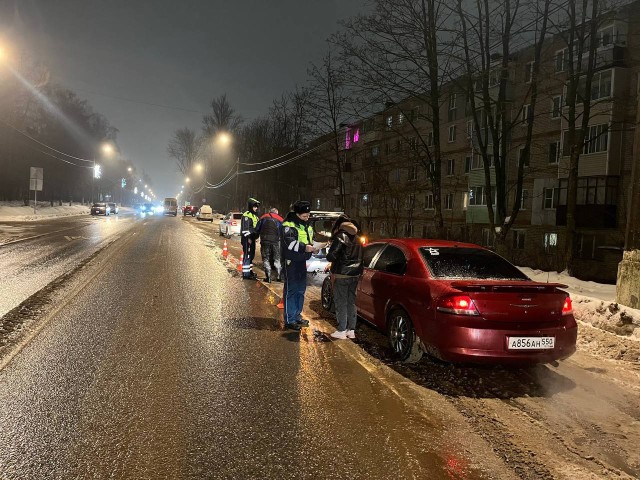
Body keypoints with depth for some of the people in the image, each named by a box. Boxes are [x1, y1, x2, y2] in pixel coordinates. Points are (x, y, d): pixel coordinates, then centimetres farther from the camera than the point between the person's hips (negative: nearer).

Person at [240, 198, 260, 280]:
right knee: (247, 255, -10)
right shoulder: (246, 215, -11)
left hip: (252, 239, 10)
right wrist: (248, 238, -21)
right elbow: (245, 228, -18)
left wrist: (256, 236, 21)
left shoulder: (255, 216, 20)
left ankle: (250, 271, 27)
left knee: (251, 255, 16)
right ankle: (245, 273, -9)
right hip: (247, 239, -10)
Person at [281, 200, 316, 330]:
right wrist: (304, 247, -38)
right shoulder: (289, 225, -14)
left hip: (302, 261, 9)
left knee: (301, 290, 15)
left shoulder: (307, 226, 14)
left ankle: (297, 316, 27)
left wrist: (311, 247, 7)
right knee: (291, 290, -7)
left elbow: (310, 240, 27)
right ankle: (289, 320, -2)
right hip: (291, 262, -9)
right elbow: (289, 242, -29)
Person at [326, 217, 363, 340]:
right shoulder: (357, 239, 13)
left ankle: (342, 331, 0)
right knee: (351, 302, 12)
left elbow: (331, 256, -16)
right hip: (354, 274, 7)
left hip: (341, 275, -7)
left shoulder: (341, 237, -12)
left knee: (341, 303, -1)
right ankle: (351, 330, 15)